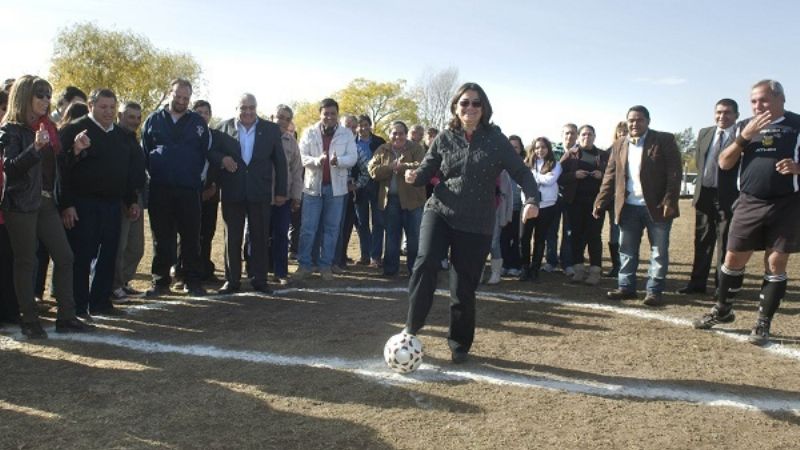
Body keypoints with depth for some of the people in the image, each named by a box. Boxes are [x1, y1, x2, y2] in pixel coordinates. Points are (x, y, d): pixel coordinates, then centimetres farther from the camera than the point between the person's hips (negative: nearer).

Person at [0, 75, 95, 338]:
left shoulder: (48, 127, 14)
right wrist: (35, 147, -29)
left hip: (47, 202, 7)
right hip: (21, 203, -6)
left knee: (64, 257, 3)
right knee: (26, 261, 0)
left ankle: (66, 317, 9)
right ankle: (29, 321, 9)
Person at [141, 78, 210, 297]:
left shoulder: (198, 122, 8)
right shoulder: (154, 120, 9)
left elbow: (206, 152, 7)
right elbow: (144, 152, 10)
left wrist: (197, 177, 0)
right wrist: (152, 174, 4)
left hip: (189, 190, -1)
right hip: (160, 190, 1)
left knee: (191, 237, 2)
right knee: (161, 238, 6)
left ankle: (193, 281, 9)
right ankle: (161, 281, 14)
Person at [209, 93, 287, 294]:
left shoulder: (271, 129, 5)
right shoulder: (224, 128, 5)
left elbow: (280, 161, 5)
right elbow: (210, 151, 8)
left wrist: (281, 191, 1)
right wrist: (222, 159, -15)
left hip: (260, 193, 0)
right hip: (232, 192, 0)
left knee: (260, 237, 5)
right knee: (232, 237, 7)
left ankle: (259, 279, 14)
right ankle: (232, 280, 15)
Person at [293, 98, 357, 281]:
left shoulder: (346, 134, 2)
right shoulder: (310, 132, 2)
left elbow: (352, 157, -5)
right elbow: (302, 156, -4)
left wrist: (338, 160, -26)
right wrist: (317, 160, -24)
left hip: (336, 187, 1)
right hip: (313, 185, 0)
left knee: (331, 228, 6)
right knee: (307, 228, 1)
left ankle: (326, 266, 16)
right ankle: (304, 265, 10)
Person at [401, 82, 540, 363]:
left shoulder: (496, 140, -1)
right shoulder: (445, 138, 3)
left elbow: (521, 172, -2)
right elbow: (427, 171, 8)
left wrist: (532, 199, -19)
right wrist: (415, 177, -15)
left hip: (477, 224, -1)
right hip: (440, 212, 1)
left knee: (464, 288, 3)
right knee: (426, 262, -25)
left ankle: (459, 345, 25)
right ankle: (411, 328, -11)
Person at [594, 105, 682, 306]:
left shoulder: (664, 140, -3)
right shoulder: (619, 145, 10)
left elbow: (674, 173, -9)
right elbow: (610, 176, 9)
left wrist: (669, 201, -18)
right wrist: (600, 202, 2)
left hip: (657, 206, -4)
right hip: (628, 207, 4)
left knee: (659, 250, 4)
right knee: (627, 250, 9)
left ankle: (655, 291, 10)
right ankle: (626, 287, 18)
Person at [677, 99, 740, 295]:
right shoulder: (704, 133, 11)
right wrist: (699, 189, 12)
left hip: (728, 197, -5)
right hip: (704, 194, 6)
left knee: (725, 243, 2)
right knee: (702, 242, 12)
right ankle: (697, 283, 20)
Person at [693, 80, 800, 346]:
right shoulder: (745, 126, 9)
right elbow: (724, 163, 1)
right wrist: (744, 136, -12)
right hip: (749, 204, 2)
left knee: (776, 265, 1)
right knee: (733, 259, 6)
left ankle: (763, 324, 10)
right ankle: (722, 310, 24)